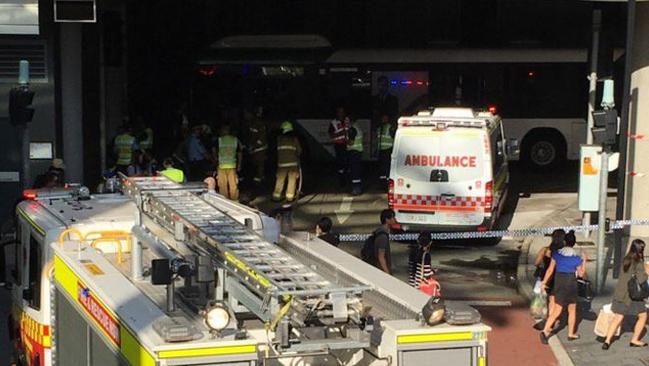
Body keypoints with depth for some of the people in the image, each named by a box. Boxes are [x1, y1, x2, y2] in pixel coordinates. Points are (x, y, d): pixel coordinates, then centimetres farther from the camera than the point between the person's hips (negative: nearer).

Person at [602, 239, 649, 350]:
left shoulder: (626, 260, 7)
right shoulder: (639, 263, -14)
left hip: (620, 294, 6)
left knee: (617, 318, 9)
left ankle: (607, 341, -1)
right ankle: (635, 340, 18)